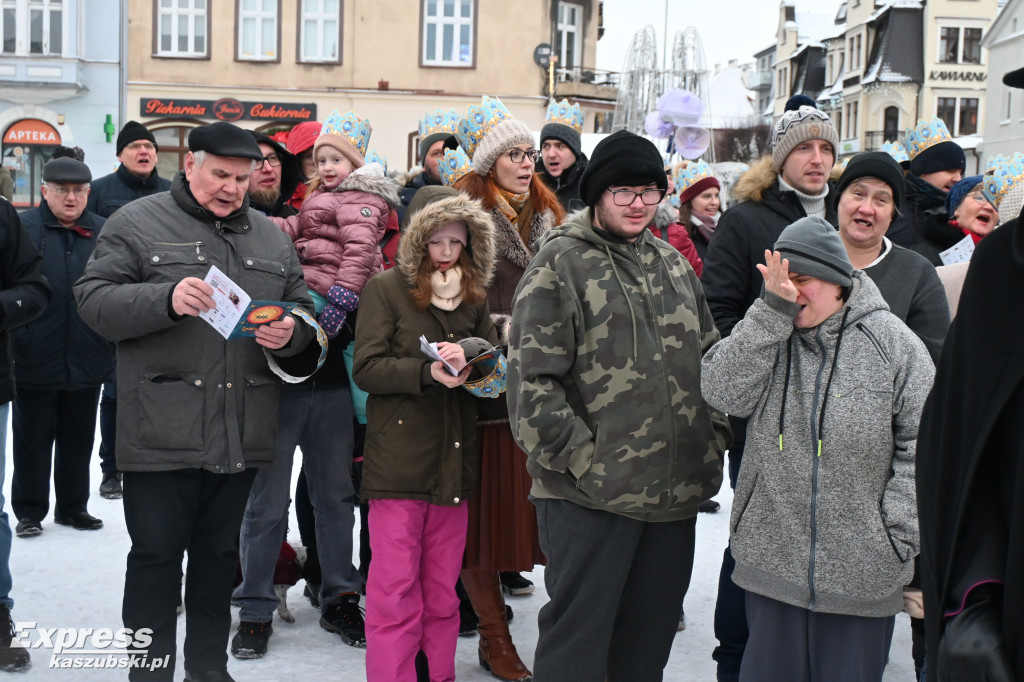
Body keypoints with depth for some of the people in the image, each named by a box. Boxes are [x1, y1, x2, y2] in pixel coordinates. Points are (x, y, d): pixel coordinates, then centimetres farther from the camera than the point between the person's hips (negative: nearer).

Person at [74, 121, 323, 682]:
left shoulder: (270, 236, 15)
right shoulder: (137, 223, 1)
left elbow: (304, 310, 17)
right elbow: (94, 300, -7)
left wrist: (290, 333, -6)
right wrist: (166, 299, -23)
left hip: (241, 438, 4)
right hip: (161, 433, -4)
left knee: (220, 554, 14)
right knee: (155, 555, 3)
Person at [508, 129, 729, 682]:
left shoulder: (672, 263, 15)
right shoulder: (559, 265, -7)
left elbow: (711, 359, 20)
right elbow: (532, 380, -13)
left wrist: (714, 435, 10)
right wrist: (580, 460, -15)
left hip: (674, 491, 7)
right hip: (589, 493, -6)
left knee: (650, 637, 17)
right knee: (578, 635, 3)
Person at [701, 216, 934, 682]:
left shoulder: (891, 339, -5)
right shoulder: (766, 333, 2)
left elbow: (920, 443, -3)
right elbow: (721, 391, -15)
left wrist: (897, 536, -8)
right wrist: (773, 308, -20)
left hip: (863, 574, -2)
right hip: (771, 560, 2)